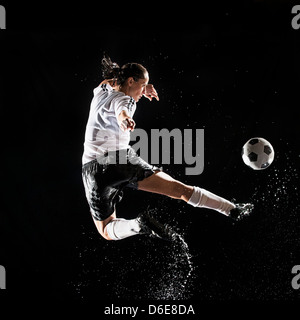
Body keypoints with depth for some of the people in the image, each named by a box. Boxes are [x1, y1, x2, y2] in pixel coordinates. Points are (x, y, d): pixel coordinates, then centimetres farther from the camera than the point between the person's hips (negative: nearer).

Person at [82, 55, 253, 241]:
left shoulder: (101, 90, 13)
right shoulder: (124, 100, -5)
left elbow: (109, 82, 38)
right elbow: (121, 111, -30)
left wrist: (141, 90, 27)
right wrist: (125, 120, -54)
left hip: (94, 169, 5)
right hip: (125, 159, -4)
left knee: (107, 231, 9)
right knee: (180, 189, -1)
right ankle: (232, 209, -3)